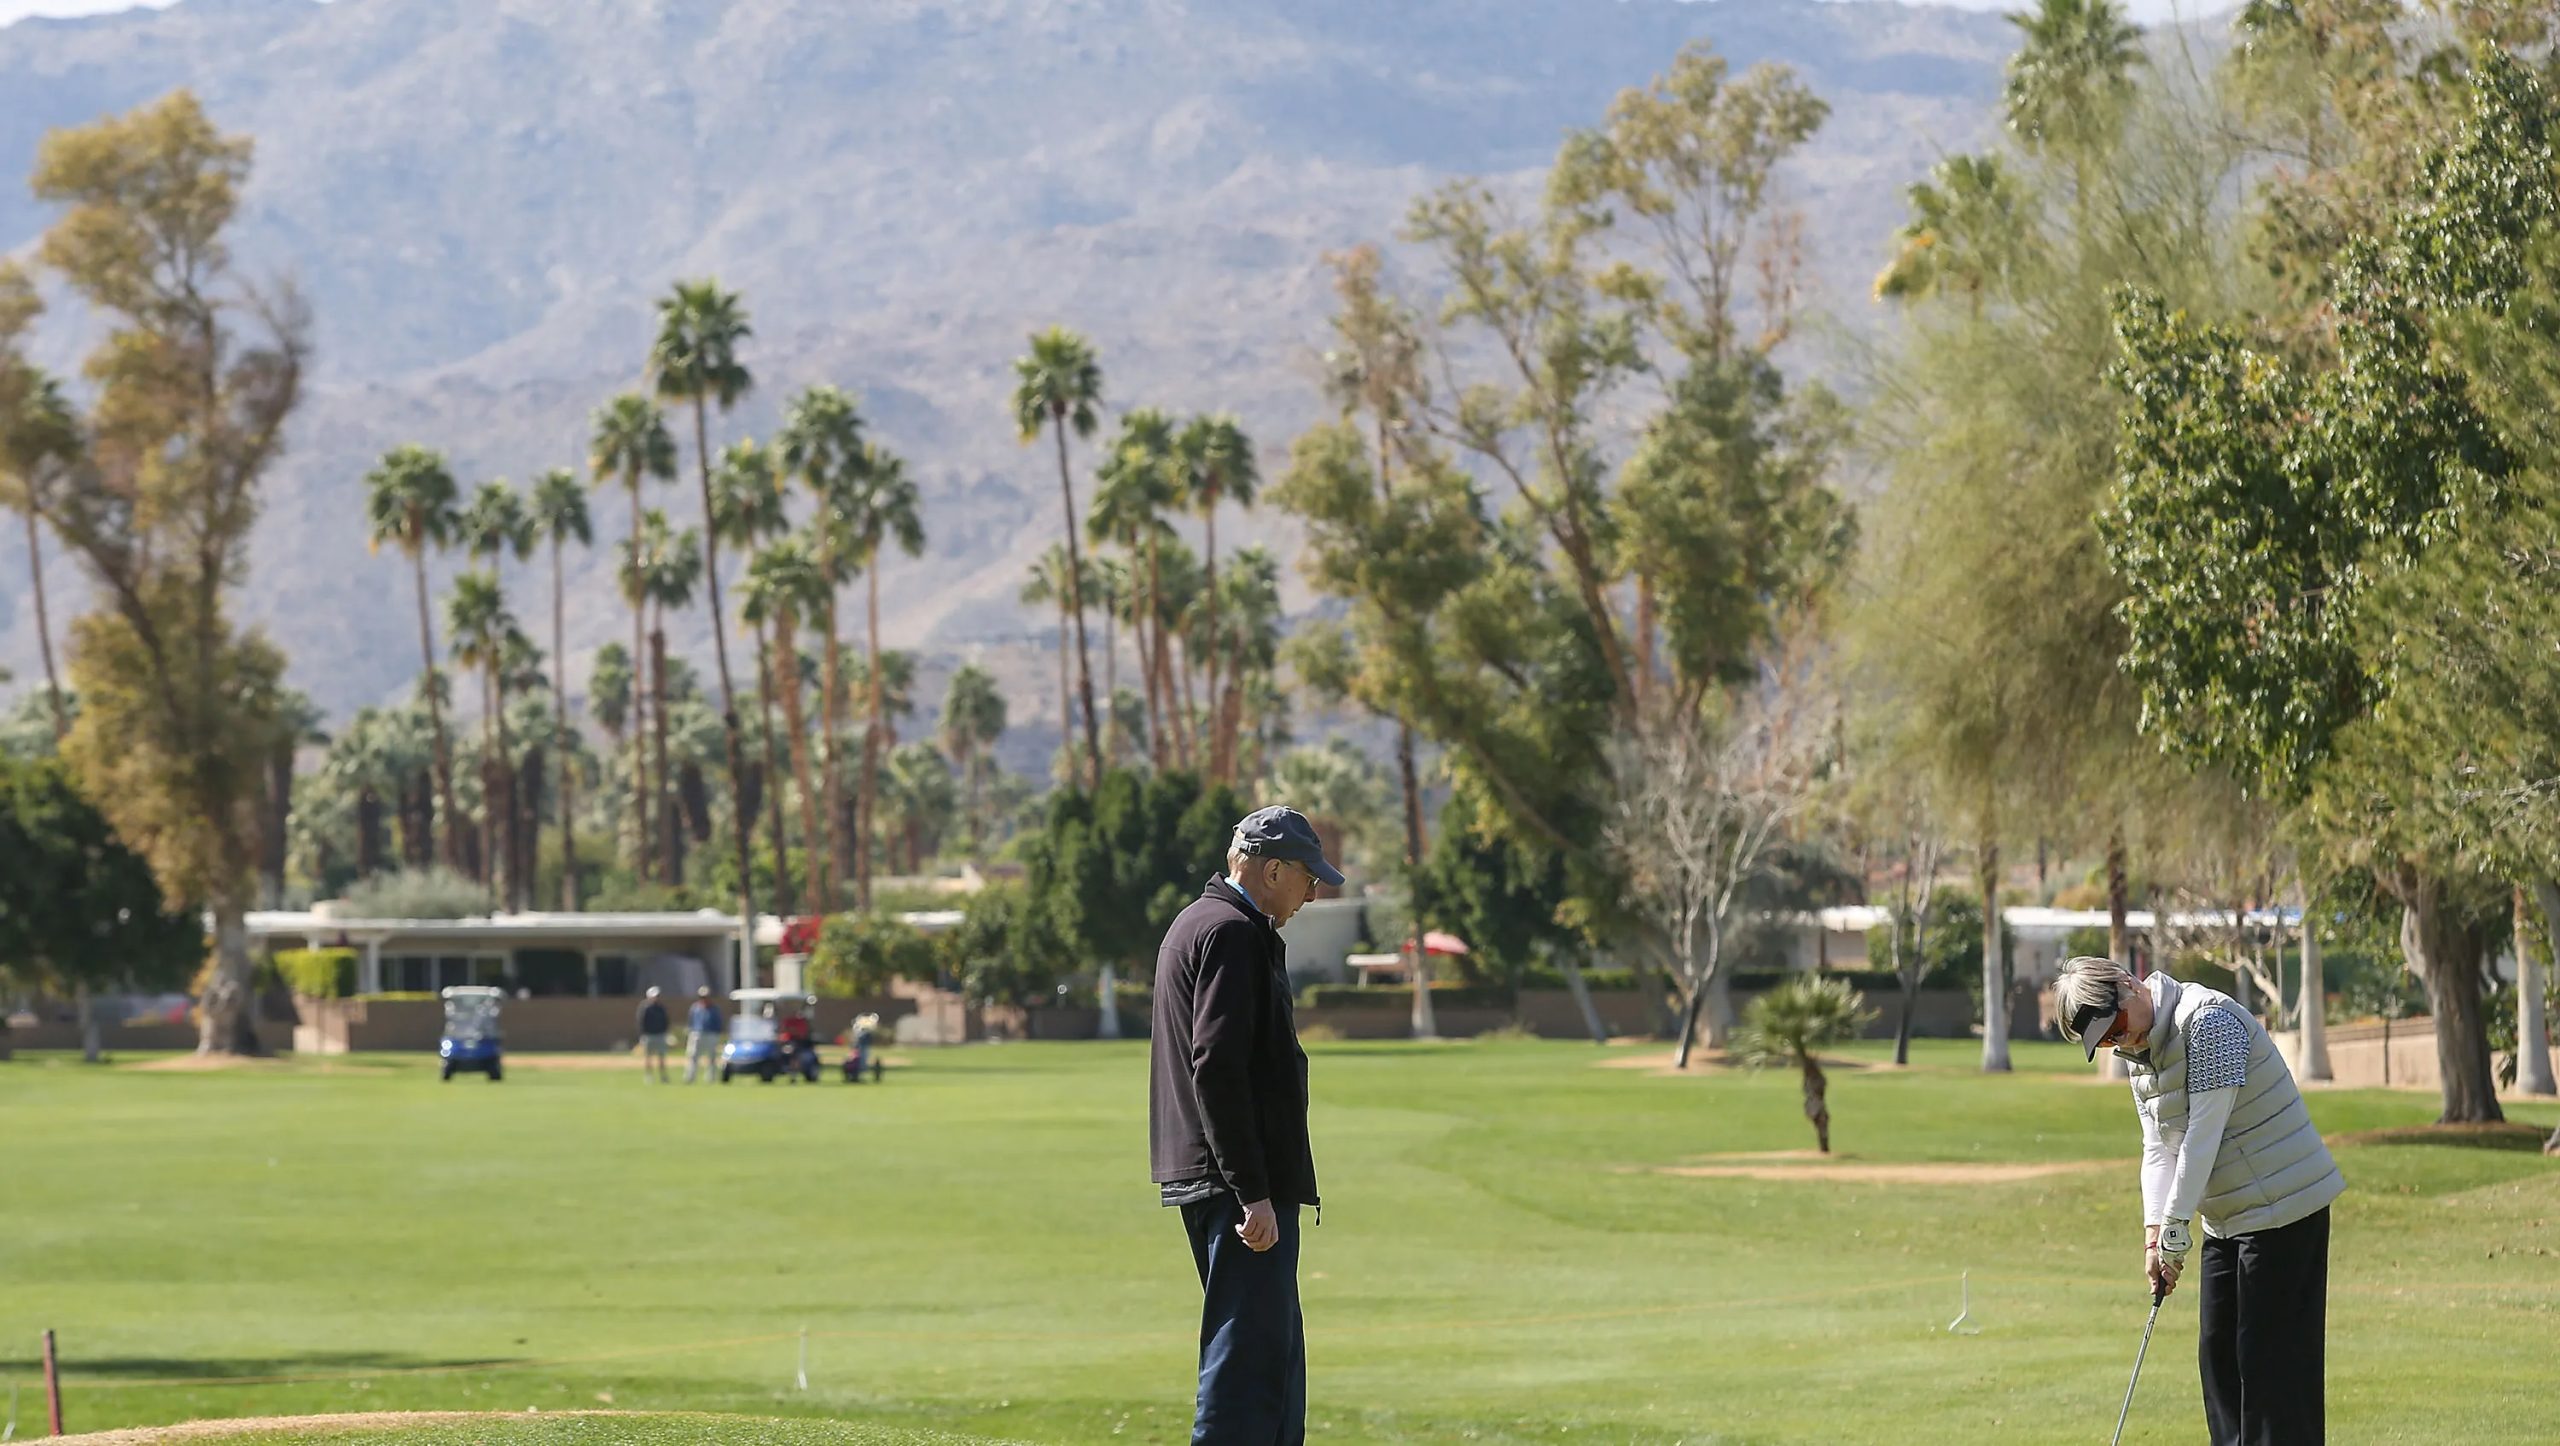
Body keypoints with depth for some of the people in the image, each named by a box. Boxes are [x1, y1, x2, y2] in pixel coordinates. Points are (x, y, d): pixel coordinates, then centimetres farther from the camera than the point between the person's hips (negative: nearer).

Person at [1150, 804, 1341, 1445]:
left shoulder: (1195, 925, 21)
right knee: (1249, 1363, -12)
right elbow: (1218, 1067, -21)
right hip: (1235, 1182, -11)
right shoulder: (1234, 934, -12)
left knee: (1275, 1362, 16)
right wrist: (1253, 1192, -23)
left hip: (1201, 1178, 11)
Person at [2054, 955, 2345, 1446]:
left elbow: (2204, 1132, -22)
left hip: (2283, 1207, -10)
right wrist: (2154, 1234, -5)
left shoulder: (2209, 1020, -20)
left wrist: (2175, 1229, -19)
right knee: (2218, 1352, 11)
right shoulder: (2138, 1054, 10)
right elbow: (2159, 1149, 8)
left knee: (2270, 1355, -10)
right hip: (2228, 1219, 10)